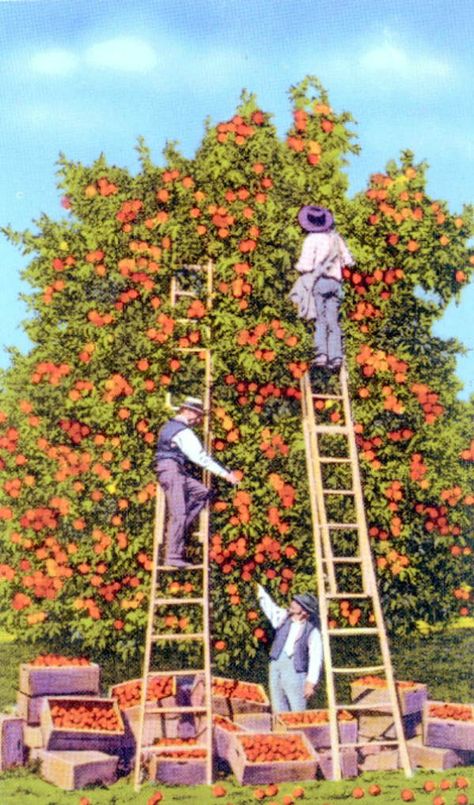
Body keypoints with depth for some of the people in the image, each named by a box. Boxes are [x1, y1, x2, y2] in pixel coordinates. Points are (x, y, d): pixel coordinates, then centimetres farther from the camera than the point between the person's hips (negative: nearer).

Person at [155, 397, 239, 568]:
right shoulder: (183, 432, -13)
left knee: (202, 492, 5)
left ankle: (176, 529, 0)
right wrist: (226, 474, -14)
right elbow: (201, 458, -16)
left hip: (177, 472, 9)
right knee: (179, 514, -11)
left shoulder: (169, 425, 18)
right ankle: (173, 556, -12)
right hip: (172, 471, -9)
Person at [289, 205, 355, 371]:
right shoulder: (335, 237, 13)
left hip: (318, 281, -4)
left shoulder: (312, 239, -3)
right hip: (335, 282, 4)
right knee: (333, 321, 2)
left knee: (320, 320, -5)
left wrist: (298, 266, 11)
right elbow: (349, 261, 15)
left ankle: (321, 354, -18)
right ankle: (336, 357, -8)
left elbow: (306, 266, -10)